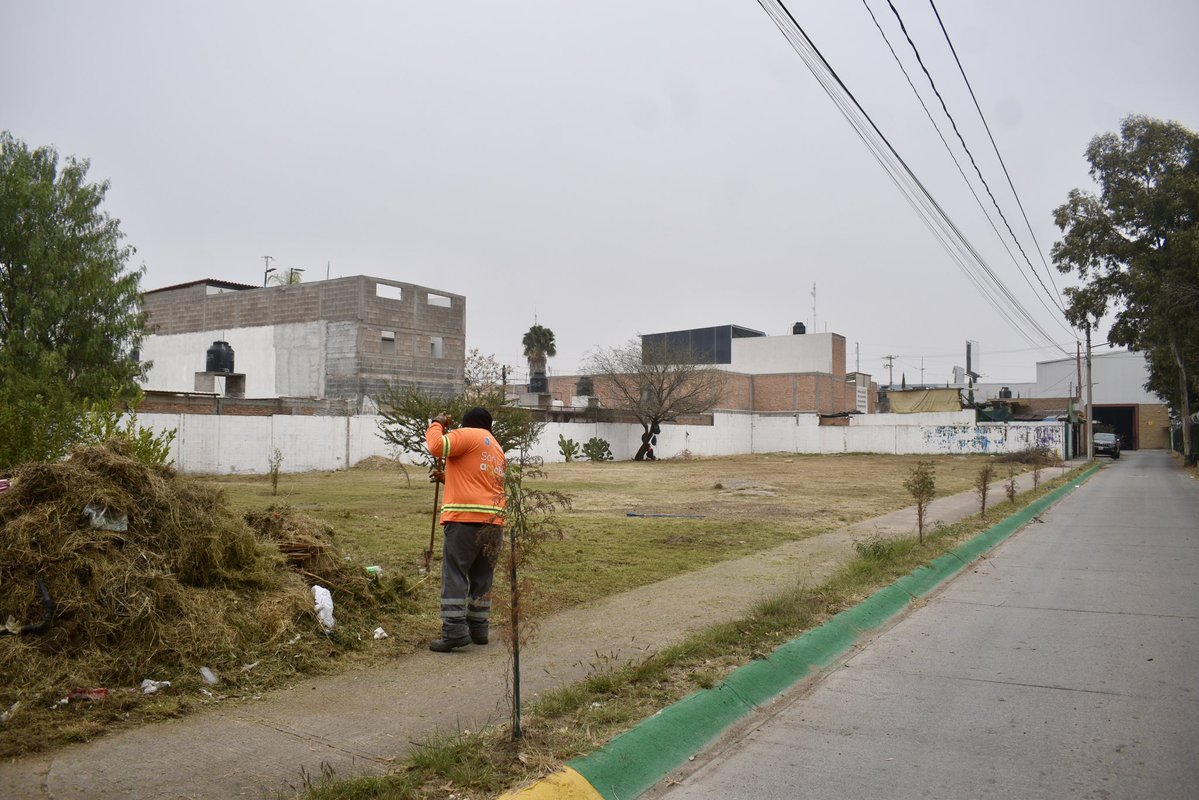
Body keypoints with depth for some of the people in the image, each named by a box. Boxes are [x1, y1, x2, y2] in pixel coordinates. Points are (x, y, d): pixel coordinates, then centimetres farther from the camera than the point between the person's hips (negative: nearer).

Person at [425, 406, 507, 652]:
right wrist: (448, 477, 36)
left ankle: (455, 631, -9)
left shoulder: (468, 435, 1)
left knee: (454, 574, -5)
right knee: (482, 577, 14)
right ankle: (478, 629, 19)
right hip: (494, 521, 8)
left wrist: (436, 425, 4)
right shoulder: (498, 450, 26)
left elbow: (438, 446, -14)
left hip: (466, 518, -8)